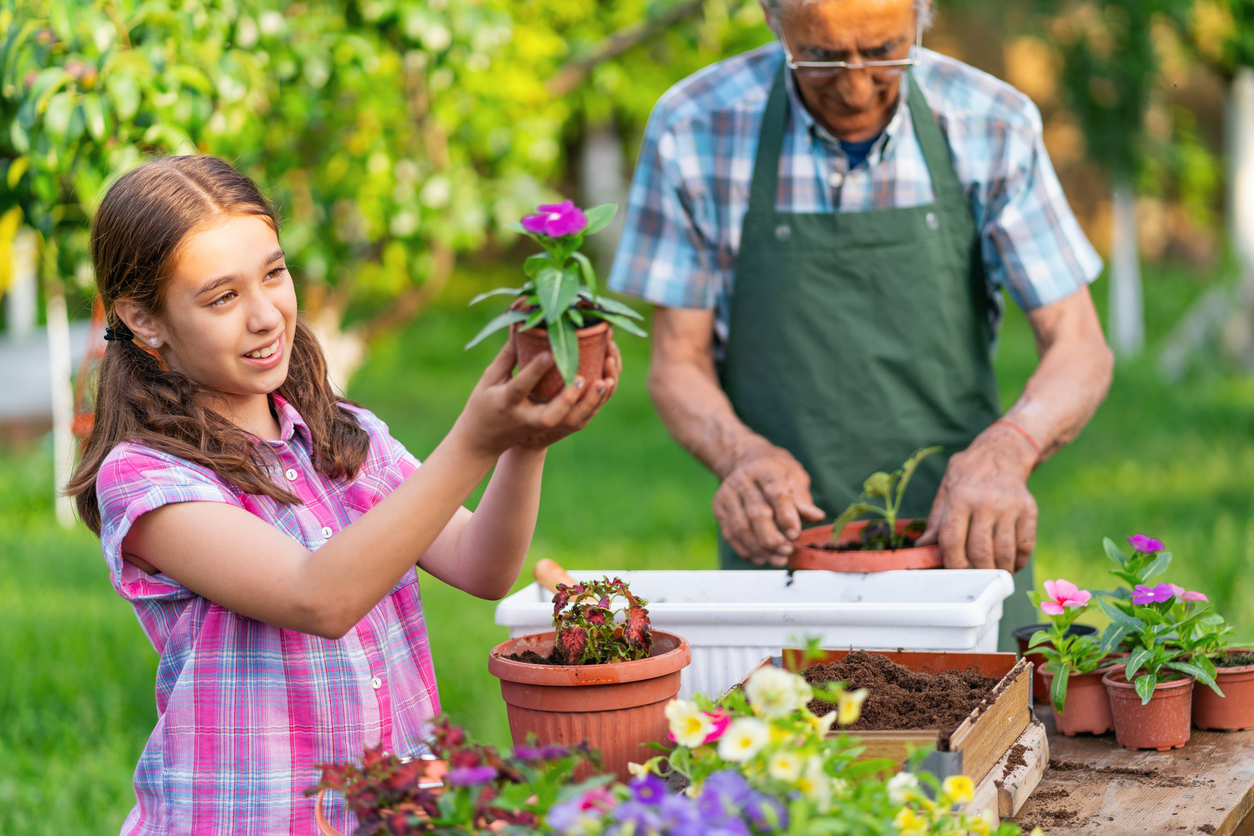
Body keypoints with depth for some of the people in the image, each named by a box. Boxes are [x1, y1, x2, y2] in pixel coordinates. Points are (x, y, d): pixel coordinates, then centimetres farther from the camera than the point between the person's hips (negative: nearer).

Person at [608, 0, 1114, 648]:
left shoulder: (990, 127, -6)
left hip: (962, 544, 1)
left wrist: (1005, 453, -27)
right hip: (778, 549, 0)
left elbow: (1080, 352, -5)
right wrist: (741, 453, -23)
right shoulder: (694, 132, -7)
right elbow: (678, 364, -1)